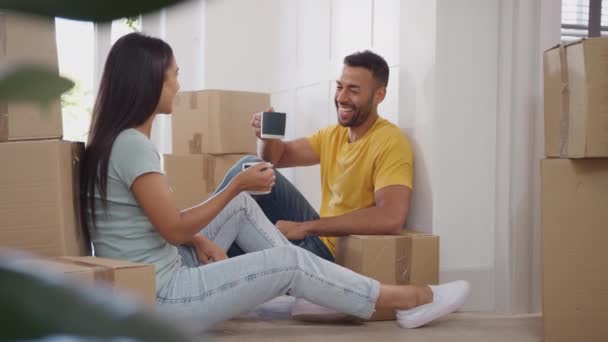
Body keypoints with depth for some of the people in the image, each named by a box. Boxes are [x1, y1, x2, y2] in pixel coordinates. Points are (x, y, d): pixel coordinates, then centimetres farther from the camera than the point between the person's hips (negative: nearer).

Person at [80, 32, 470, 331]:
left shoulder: (119, 140, 10)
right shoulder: (132, 145, -21)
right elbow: (175, 230, -18)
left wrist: (200, 241, 2)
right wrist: (238, 184, -11)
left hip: (151, 280, 10)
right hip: (157, 298, -10)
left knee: (243, 207, 15)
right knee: (290, 263, -3)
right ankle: (407, 299, 10)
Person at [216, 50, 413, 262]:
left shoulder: (390, 143, -20)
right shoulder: (334, 134, 7)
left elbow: (391, 219, -34)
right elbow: (279, 157, 14)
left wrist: (305, 227, -30)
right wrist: (267, 135, -13)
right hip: (317, 233, 8)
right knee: (250, 166, 2)